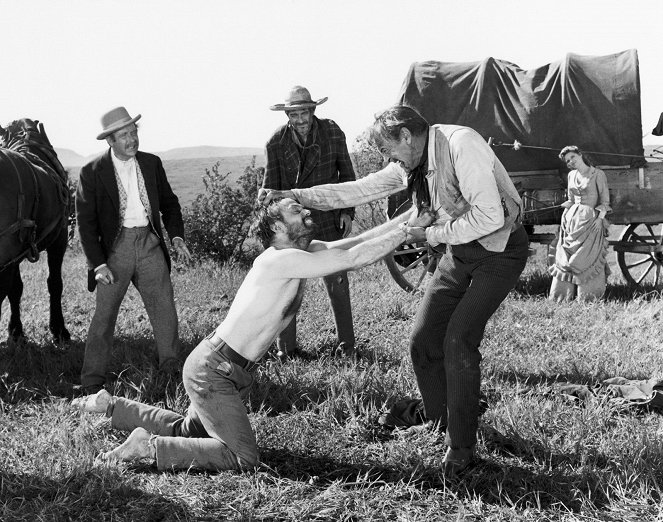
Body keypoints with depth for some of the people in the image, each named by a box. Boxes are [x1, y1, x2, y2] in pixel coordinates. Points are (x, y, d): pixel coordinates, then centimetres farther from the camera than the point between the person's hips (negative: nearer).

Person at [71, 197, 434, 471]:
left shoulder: (305, 253, 4)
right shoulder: (281, 259, -25)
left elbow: (358, 242, 0)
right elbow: (355, 258, -29)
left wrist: (409, 221, -7)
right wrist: (408, 230, -23)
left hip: (233, 370, 10)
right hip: (212, 370, -10)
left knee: (189, 431, 26)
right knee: (243, 458, -14)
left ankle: (111, 405, 34)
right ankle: (146, 446, -8)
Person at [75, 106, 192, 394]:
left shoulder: (152, 163, 5)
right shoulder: (92, 172, -6)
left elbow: (169, 202, 16)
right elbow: (85, 221, -5)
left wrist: (176, 236, 1)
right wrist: (98, 263, -11)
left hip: (150, 243, 3)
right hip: (115, 246, -3)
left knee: (165, 309, 5)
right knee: (104, 314, 0)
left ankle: (171, 366, 23)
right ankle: (92, 380, 9)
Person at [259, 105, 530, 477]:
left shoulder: (461, 145, -25)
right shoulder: (410, 165, 2)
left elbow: (489, 216, -31)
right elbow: (358, 190, 5)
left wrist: (434, 234, -18)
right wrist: (293, 195, -1)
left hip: (500, 248, -8)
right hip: (461, 249, 8)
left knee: (459, 339, -15)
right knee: (424, 339, 3)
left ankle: (462, 447, -2)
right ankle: (438, 415, 26)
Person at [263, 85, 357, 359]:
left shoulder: (332, 133, -3)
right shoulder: (276, 143, -5)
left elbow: (346, 173, 7)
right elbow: (270, 186, 3)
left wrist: (347, 211, 0)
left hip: (327, 218, 0)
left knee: (336, 280, 3)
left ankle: (345, 343, 16)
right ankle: (285, 346, 14)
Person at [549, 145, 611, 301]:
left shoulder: (598, 174, -3)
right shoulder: (571, 175, 13)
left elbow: (605, 202, -2)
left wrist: (599, 218, -13)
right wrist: (566, 217, 12)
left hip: (590, 220, -6)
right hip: (571, 219, 6)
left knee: (587, 259, -9)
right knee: (564, 260, 2)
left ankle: (589, 296, -5)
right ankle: (561, 296, 7)